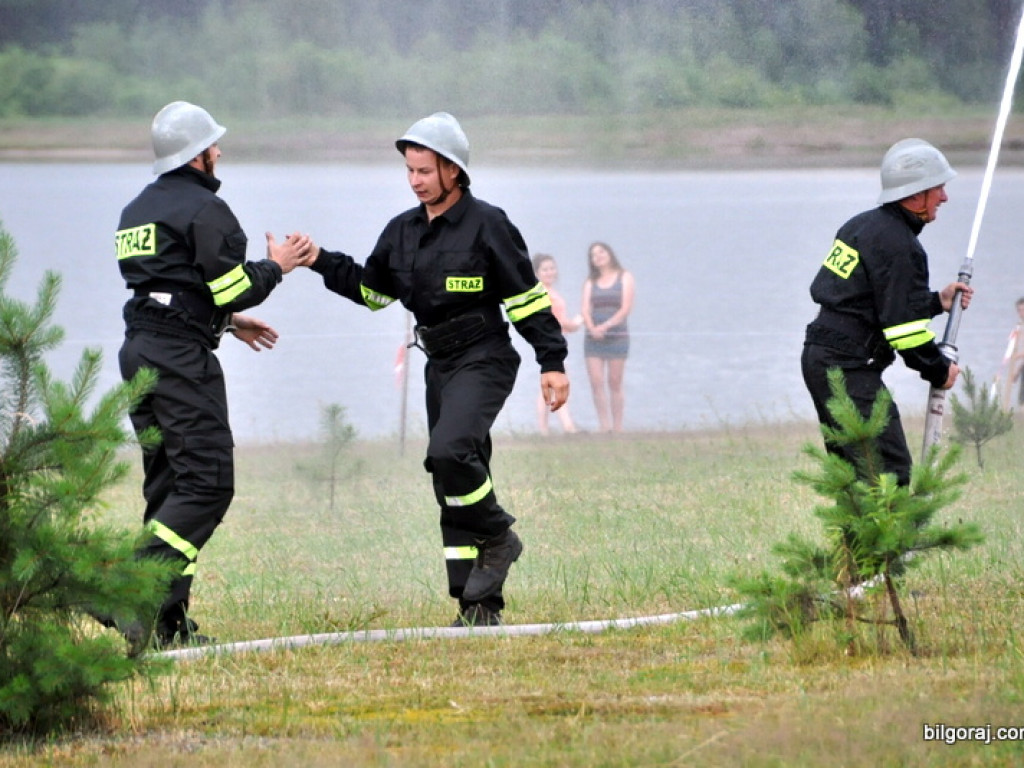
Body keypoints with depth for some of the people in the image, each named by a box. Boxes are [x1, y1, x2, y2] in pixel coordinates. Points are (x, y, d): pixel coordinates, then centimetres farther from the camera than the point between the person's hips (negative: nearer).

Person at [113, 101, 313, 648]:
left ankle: (166, 620, 5)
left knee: (169, 487, 10)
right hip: (180, 356, -9)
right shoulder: (204, 208, -9)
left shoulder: (138, 210, 19)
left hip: (137, 352, 9)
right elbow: (234, 288, -12)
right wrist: (277, 265, 6)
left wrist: (227, 321, 30)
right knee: (207, 483, -11)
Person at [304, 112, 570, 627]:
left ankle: (498, 537, -5)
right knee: (454, 491, 6)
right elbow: (370, 290, 22)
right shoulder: (403, 231, 10)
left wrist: (553, 363, -10)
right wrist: (321, 261, 9)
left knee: (449, 452, -29)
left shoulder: (486, 225, -9)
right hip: (439, 366, 7)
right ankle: (480, 607, 9)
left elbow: (527, 297, -8)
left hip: (484, 359, -7)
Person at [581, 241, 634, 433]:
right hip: (593, 337, 3)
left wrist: (605, 326, -16)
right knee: (596, 383, -7)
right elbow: (586, 309, 3)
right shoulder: (590, 282, 13)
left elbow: (626, 308, -5)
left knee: (615, 384, -3)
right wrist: (591, 327, -17)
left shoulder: (624, 278, 5)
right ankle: (604, 427, -5)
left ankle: (617, 428, 1)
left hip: (616, 336, -3)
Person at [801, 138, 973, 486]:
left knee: (849, 466, 16)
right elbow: (905, 327, -16)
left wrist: (937, 302, 21)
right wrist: (940, 370, -2)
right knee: (891, 470, -13)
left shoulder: (863, 225, 15)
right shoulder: (899, 245, -15)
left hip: (818, 357, 10)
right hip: (849, 370, -10)